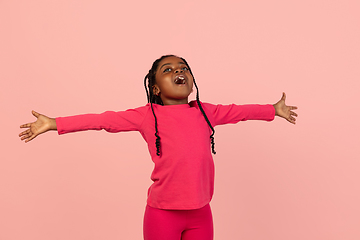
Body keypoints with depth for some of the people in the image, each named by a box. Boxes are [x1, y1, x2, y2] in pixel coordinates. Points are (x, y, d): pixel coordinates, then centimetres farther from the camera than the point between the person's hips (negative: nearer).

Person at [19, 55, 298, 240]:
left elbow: (237, 111, 19)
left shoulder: (204, 111, 6)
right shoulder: (147, 115, -5)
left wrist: (273, 110, 32)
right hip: (162, 212, -3)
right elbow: (103, 120, -10)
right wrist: (54, 123, -13)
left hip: (200, 212, 4)